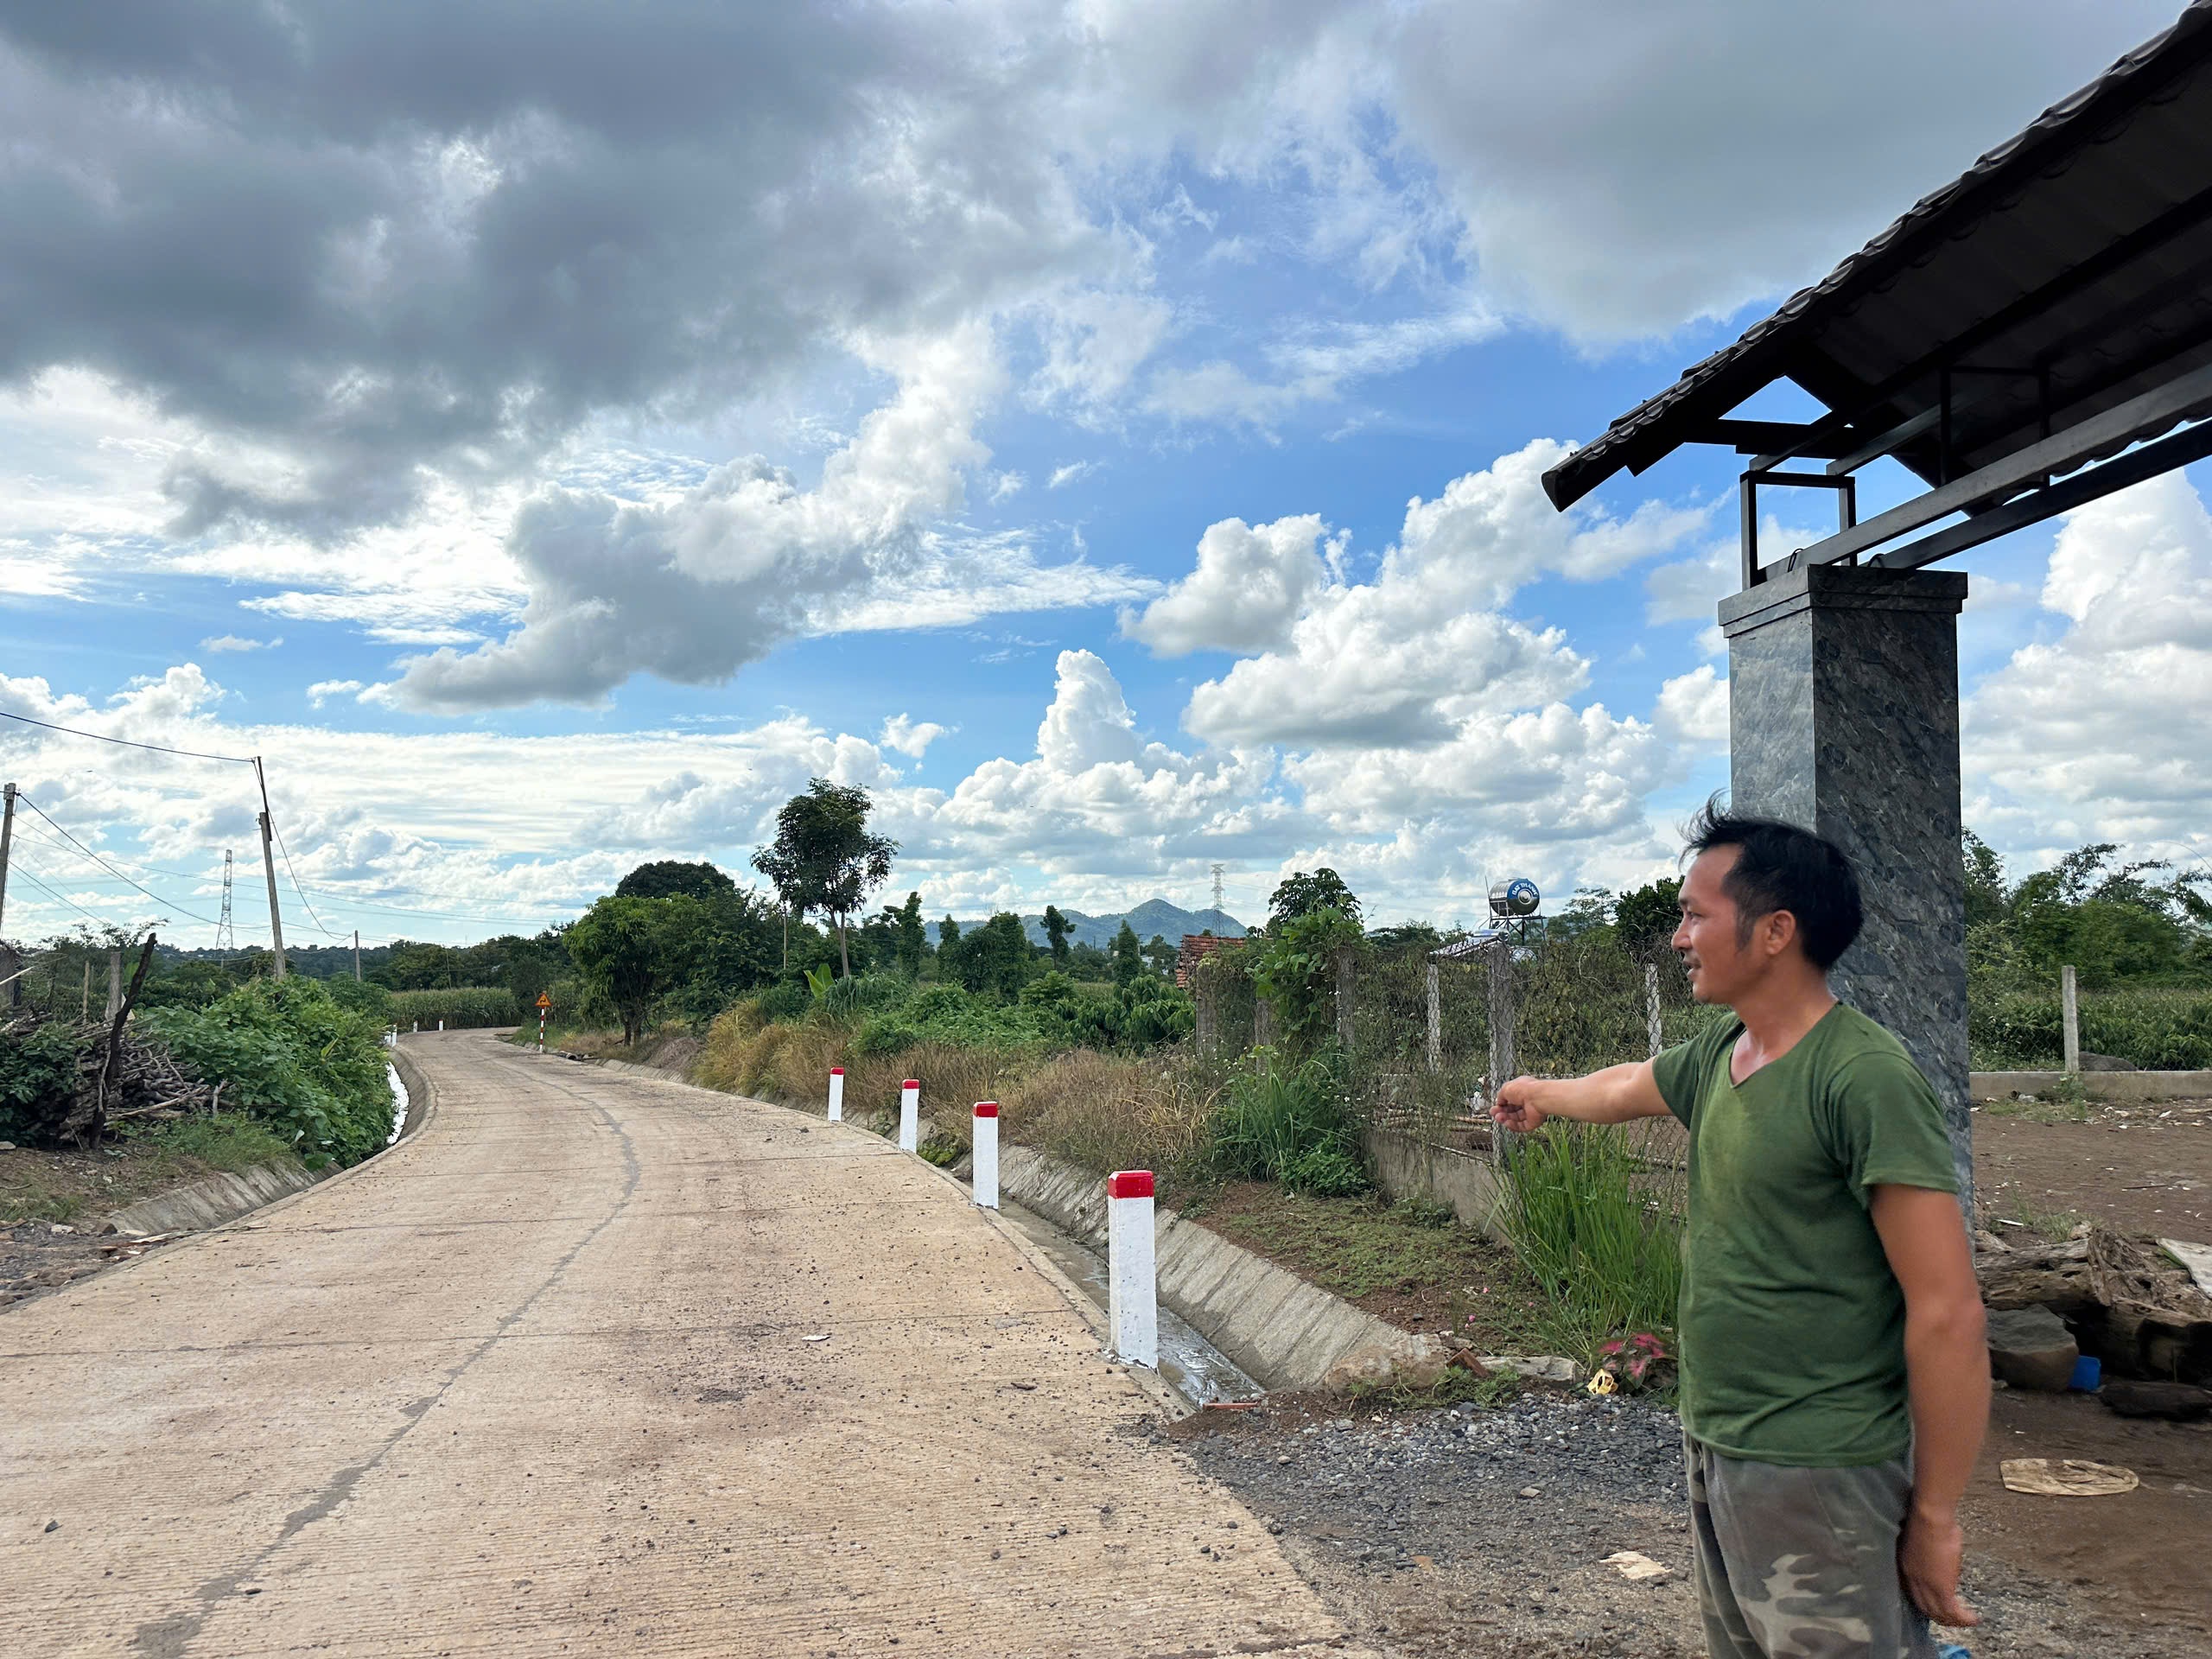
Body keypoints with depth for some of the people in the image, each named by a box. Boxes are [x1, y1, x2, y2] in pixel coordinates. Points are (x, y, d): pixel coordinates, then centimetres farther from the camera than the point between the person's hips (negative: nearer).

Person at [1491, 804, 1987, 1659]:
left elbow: (1947, 1311, -21)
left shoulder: (1864, 1077, -20)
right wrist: (1543, 1093, 45)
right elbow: (1623, 1087, 26)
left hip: (1817, 1475, -8)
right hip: (1715, 1449, 8)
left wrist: (1933, 1517, -16)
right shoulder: (1718, 1052, 4)